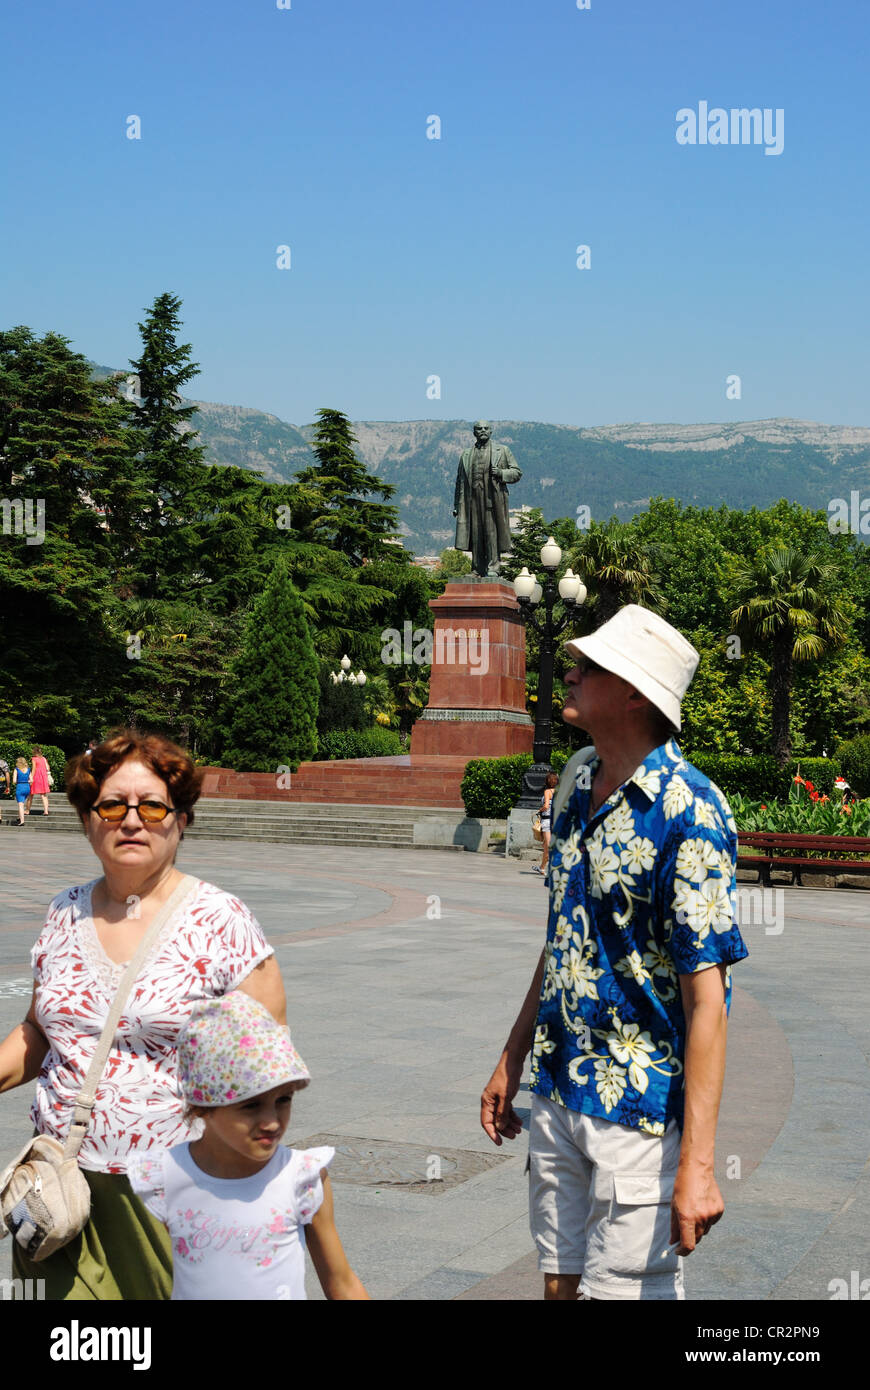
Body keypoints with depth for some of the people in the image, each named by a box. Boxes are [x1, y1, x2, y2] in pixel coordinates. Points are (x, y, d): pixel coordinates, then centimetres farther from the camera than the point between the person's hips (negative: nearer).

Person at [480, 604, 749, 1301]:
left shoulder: (689, 811, -19)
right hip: (558, 1093, 7)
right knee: (560, 1282, 15)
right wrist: (513, 1058, 18)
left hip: (644, 1110, -7)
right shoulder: (578, 780, 6)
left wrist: (697, 1163, -25)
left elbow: (706, 993, -21)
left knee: (621, 1288, 1)